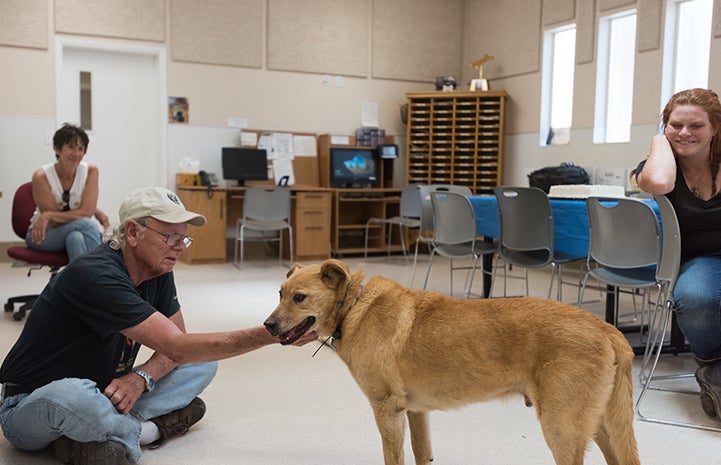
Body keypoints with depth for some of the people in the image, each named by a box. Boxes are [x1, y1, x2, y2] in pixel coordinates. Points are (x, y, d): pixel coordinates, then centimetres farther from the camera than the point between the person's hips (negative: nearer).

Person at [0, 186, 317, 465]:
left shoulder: (158, 272, -4)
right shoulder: (97, 276, -30)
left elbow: (175, 342, 4)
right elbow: (178, 347, -34)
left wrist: (142, 377, -20)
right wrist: (273, 334, -36)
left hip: (104, 396, 7)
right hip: (30, 407, -7)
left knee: (203, 364, -2)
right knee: (72, 395, -42)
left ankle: (103, 431, -13)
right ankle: (141, 430, -11)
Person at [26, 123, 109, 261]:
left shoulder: (91, 171, -10)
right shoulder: (41, 176, -16)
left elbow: (87, 211, -18)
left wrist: (48, 216, -24)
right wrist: (95, 212, -20)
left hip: (78, 231, 2)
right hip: (42, 235, -2)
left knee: (75, 237, -35)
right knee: (87, 224, -30)